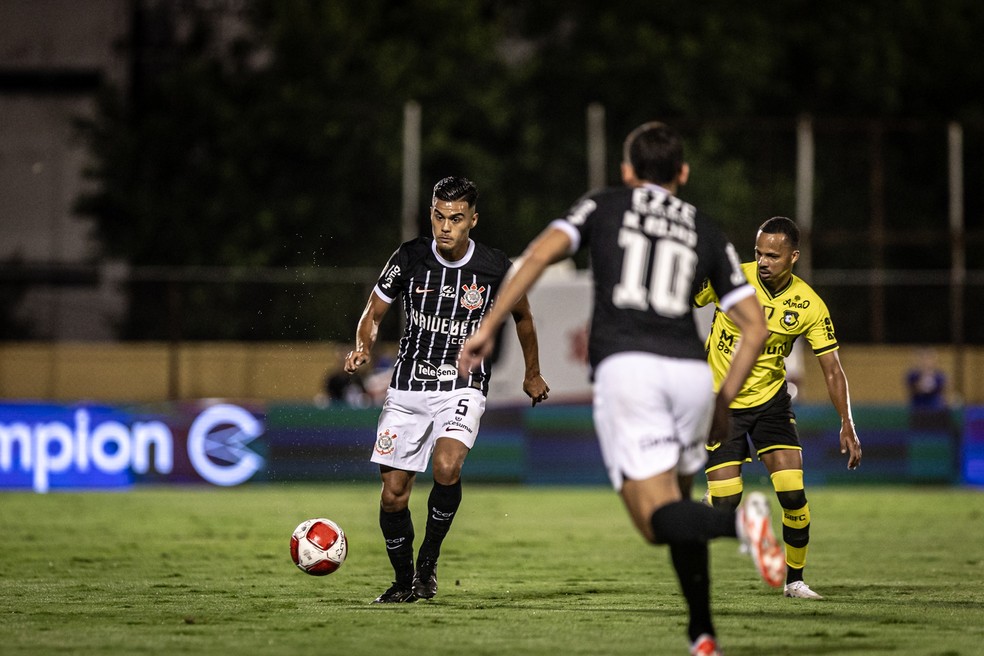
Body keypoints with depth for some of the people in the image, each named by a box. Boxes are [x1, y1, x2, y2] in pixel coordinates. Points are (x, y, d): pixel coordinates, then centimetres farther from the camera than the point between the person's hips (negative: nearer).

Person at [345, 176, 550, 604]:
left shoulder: (495, 268, -8)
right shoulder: (409, 259, -7)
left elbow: (522, 316, 12)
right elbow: (374, 313, 5)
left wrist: (533, 374, 23)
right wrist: (364, 348, -16)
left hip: (462, 387, -2)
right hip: (407, 388, 2)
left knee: (446, 467, -29)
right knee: (393, 494, 0)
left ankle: (429, 559, -8)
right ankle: (405, 582, 22)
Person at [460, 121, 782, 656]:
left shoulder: (603, 206, 19)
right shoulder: (705, 231, 23)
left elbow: (540, 253, 0)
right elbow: (755, 325, 15)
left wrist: (488, 327, 1)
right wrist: (723, 403, 24)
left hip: (624, 367, -3)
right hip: (689, 369, 3)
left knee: (658, 520, -7)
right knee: (677, 505, 22)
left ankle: (738, 519, -38)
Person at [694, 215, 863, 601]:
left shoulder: (809, 306, -12)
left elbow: (832, 370, -7)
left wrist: (847, 425, -14)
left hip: (770, 401, 1)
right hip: (720, 404, -1)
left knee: (793, 494, -12)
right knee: (724, 503, -10)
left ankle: (795, 580, 7)